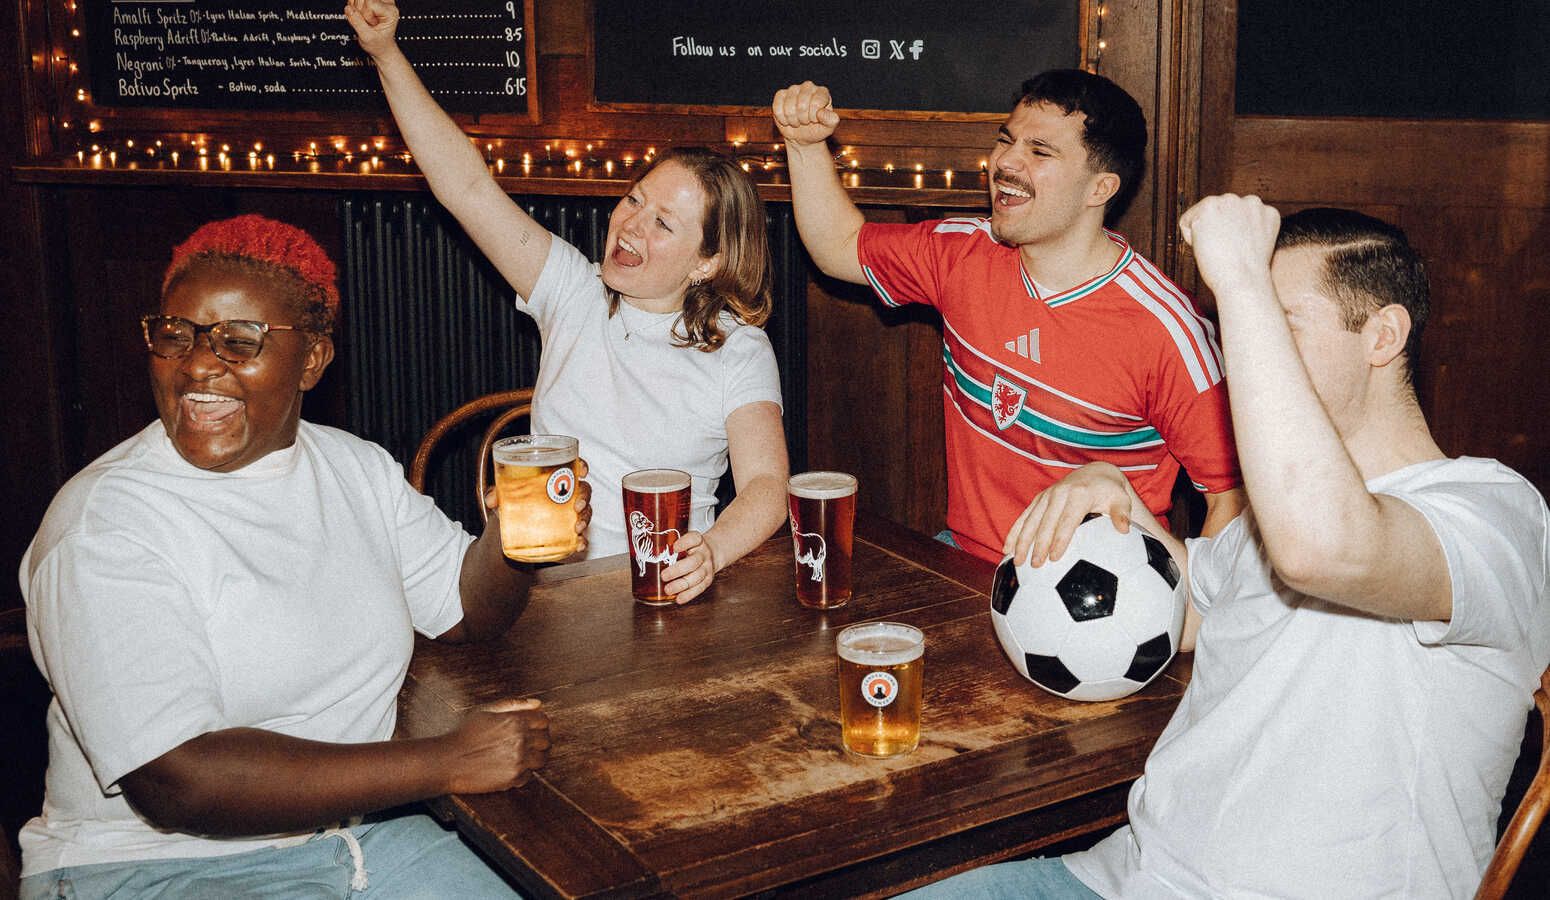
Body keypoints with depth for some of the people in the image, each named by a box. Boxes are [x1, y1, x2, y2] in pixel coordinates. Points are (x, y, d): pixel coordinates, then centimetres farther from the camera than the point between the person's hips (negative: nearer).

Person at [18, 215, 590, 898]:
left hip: (357, 832, 6)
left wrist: (510, 536, -12)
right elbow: (174, 784, -24)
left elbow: (465, 608, 13)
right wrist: (447, 762, -23)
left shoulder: (358, 469, 6)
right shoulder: (104, 526, -16)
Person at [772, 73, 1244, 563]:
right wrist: (806, 143, 6)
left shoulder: (1165, 330, -16)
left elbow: (1232, 495, -11)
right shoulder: (965, 256, 2)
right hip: (960, 558, 4)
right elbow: (840, 245, 20)